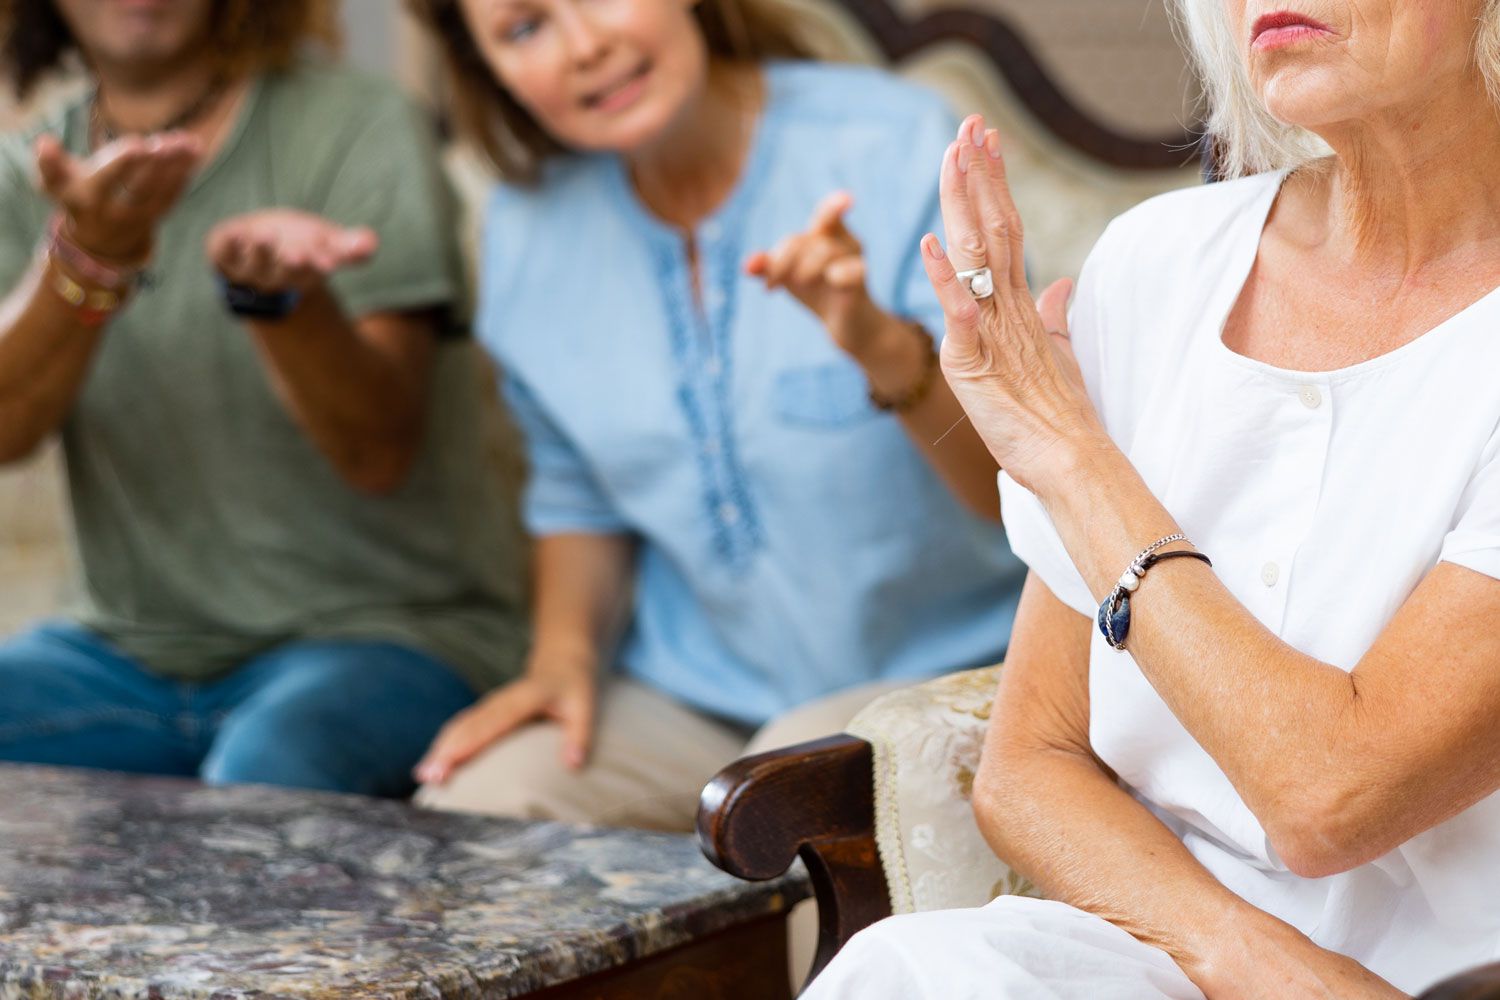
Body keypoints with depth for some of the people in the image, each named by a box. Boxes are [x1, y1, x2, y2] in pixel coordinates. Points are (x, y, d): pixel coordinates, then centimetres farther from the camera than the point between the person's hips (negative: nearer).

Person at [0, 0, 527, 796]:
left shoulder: (357, 127, -6)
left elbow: (378, 454, -15)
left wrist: (277, 292, -34)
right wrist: (85, 259, -27)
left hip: (384, 634, -4)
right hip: (133, 642, 4)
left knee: (259, 782, -35)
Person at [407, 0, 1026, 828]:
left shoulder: (893, 151, -14)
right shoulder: (528, 233, 2)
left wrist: (883, 346, -40)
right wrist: (564, 654, -2)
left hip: (933, 670, -5)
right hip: (688, 694, 5)